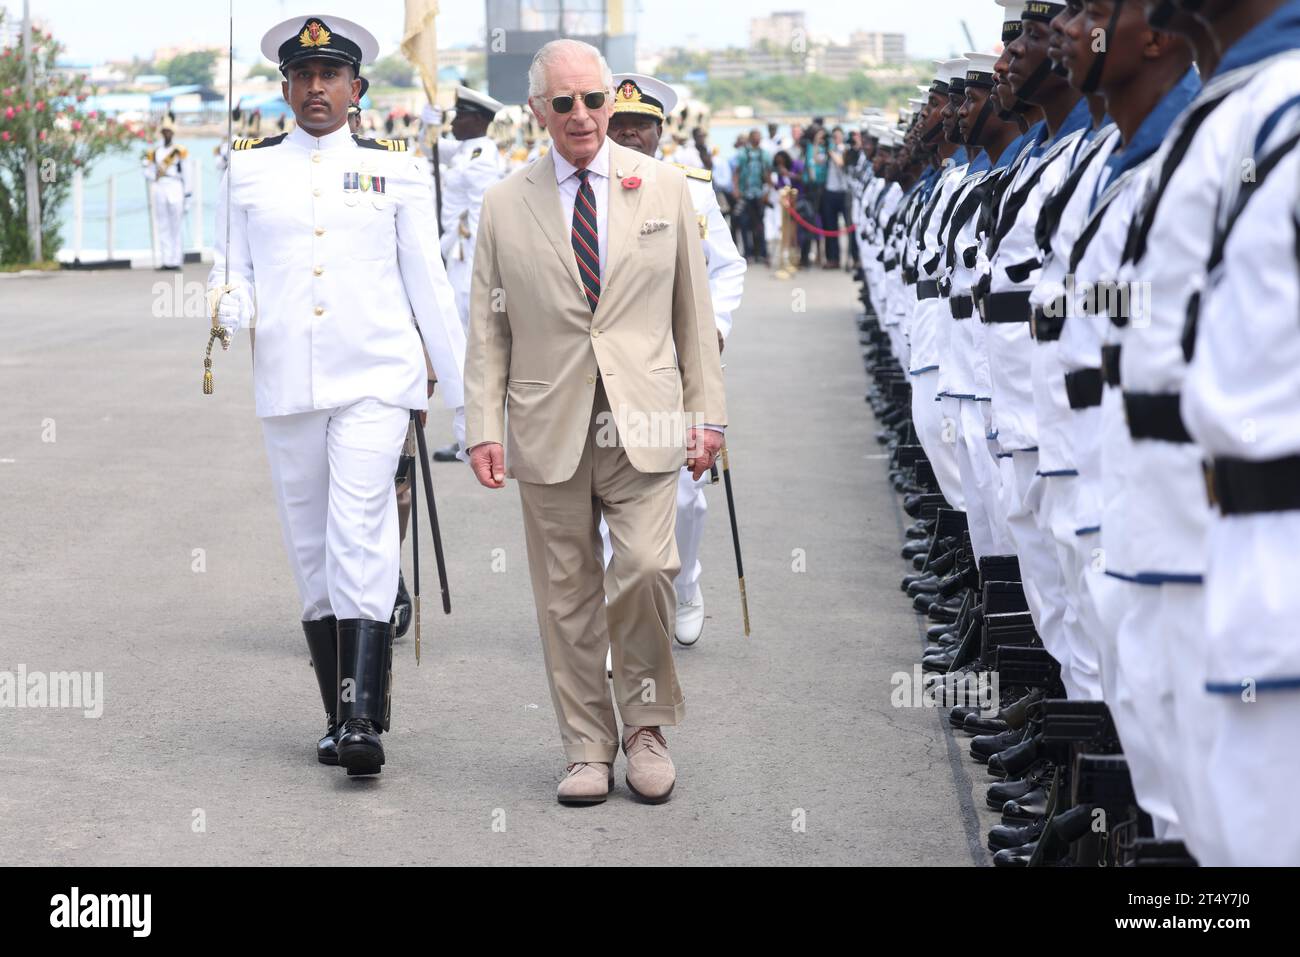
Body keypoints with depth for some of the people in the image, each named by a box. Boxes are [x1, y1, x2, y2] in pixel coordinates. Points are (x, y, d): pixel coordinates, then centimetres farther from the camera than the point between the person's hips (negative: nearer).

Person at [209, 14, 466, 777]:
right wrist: (225, 315, -13)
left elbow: (428, 285, 10)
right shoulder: (249, 169, 10)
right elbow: (233, 273, 12)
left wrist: (464, 391, 8)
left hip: (375, 379, -2)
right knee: (311, 550, 6)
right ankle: (339, 717, 16)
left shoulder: (394, 169, 7)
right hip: (288, 389, 2)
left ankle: (364, 721, -19)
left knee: (359, 538, -15)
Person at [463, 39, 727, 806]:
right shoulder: (505, 205, 7)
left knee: (646, 568, -15)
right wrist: (484, 427, -2)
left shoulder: (665, 187, 8)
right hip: (549, 425, 1)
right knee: (566, 593, 3)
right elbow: (488, 328, 7)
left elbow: (694, 310, 9)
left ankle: (646, 724, 6)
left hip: (643, 422, -1)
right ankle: (588, 748, 14)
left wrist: (707, 412, 5)